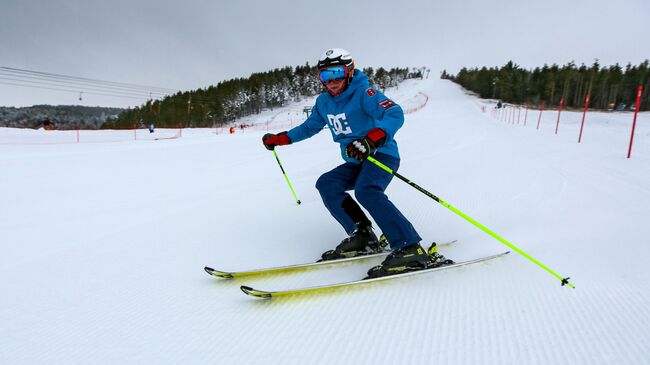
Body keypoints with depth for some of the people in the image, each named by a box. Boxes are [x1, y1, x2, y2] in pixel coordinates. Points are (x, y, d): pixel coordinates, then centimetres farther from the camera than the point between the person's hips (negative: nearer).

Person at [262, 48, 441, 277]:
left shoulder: (363, 93, -15)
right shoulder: (324, 102, 7)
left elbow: (395, 114, -30)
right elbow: (309, 127, 24)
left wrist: (371, 139, -47)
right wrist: (279, 139, 22)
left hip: (382, 155, -8)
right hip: (355, 162, 8)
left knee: (365, 191, -33)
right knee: (326, 184, -10)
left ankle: (409, 249, -34)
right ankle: (362, 236, -12)